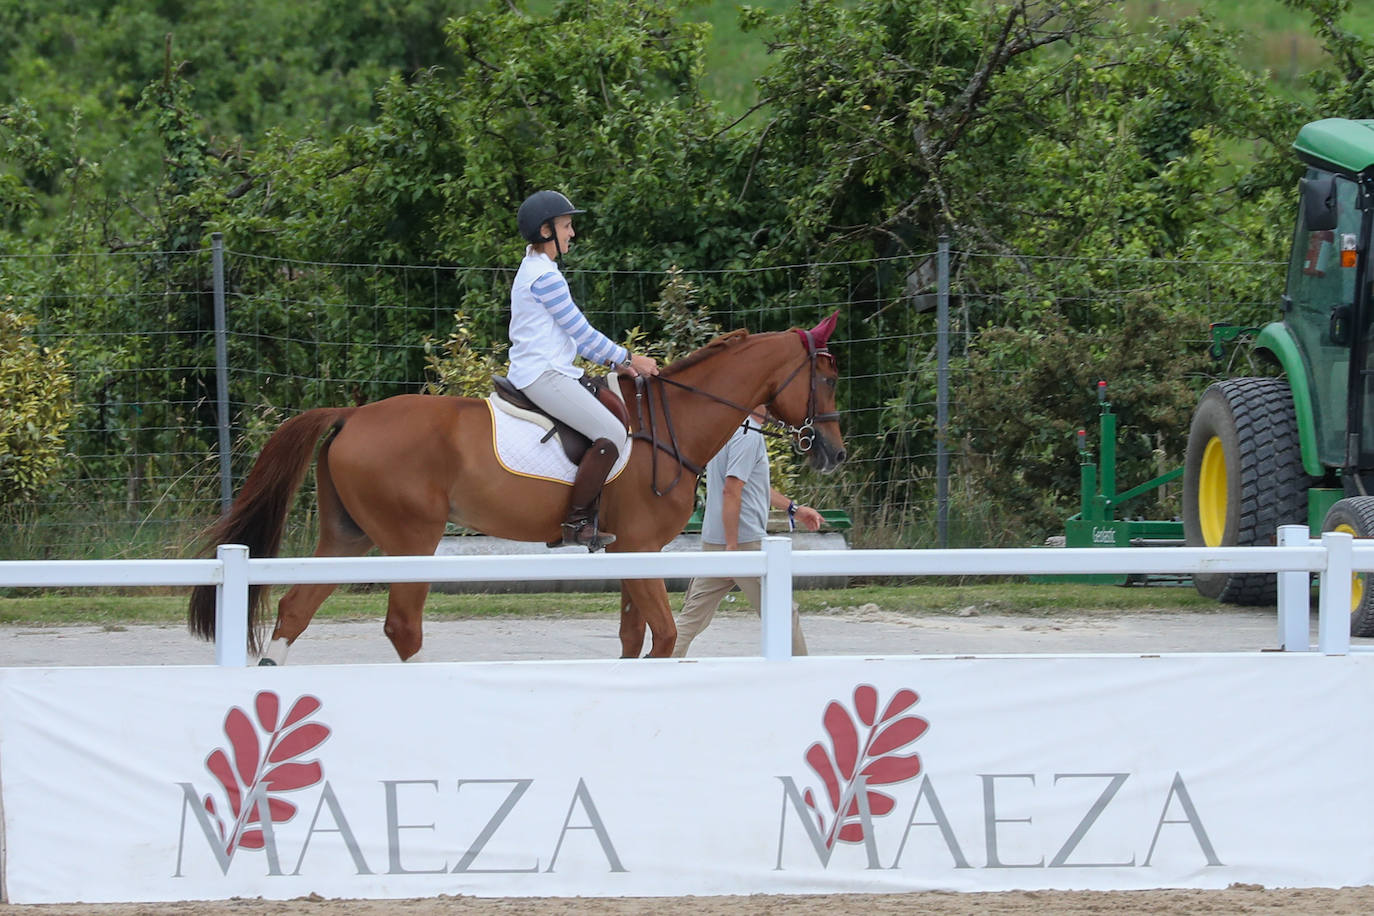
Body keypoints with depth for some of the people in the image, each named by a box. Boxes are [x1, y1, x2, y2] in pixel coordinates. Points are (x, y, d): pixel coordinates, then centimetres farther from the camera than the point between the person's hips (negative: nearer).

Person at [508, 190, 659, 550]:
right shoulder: (545, 277, -14)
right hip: (544, 375, -11)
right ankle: (576, 521, -18)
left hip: (537, 373, 11)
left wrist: (614, 363, 15)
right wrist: (627, 358, -3)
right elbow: (582, 332, -12)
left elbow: (573, 334, 22)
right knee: (612, 433, -20)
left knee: (616, 410, 19)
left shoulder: (534, 271, 19)